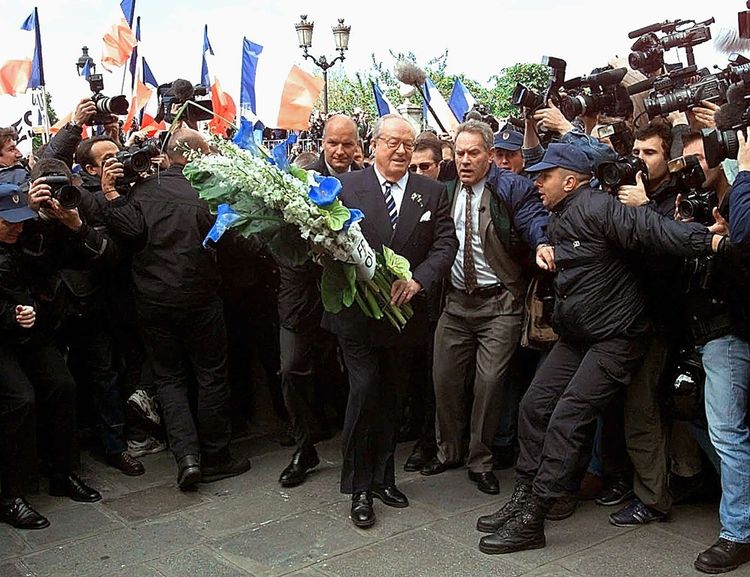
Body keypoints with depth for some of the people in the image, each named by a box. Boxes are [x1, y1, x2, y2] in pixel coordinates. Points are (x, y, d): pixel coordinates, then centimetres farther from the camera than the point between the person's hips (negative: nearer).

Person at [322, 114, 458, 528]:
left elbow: (446, 244, -2)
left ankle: (383, 477, 30)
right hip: (357, 310, -3)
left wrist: (418, 280, -17)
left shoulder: (432, 192, 4)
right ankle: (359, 487, 10)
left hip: (405, 312, 3)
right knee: (364, 390, -7)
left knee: (391, 397, 14)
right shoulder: (346, 186, -3)